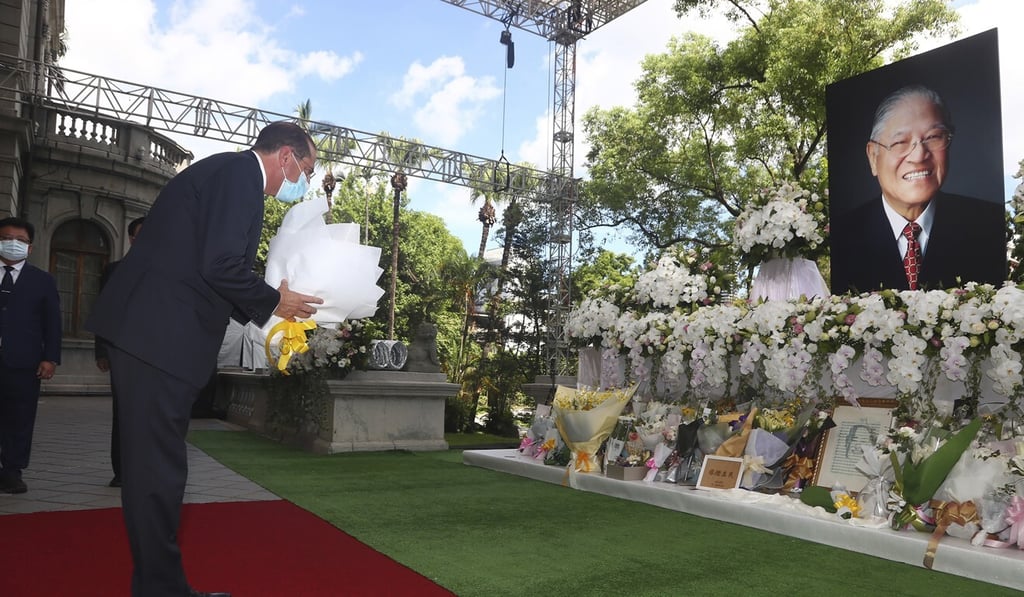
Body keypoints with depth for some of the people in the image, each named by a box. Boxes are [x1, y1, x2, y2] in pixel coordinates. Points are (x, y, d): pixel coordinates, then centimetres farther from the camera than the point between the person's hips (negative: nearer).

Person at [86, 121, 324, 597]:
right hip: (159, 335, -10)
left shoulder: (226, 171, 20)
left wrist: (265, 312, 19)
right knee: (158, 467, -2)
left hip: (146, 329, 10)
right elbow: (220, 266, -20)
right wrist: (273, 302, -5)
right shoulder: (239, 172, -10)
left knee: (152, 464, 15)